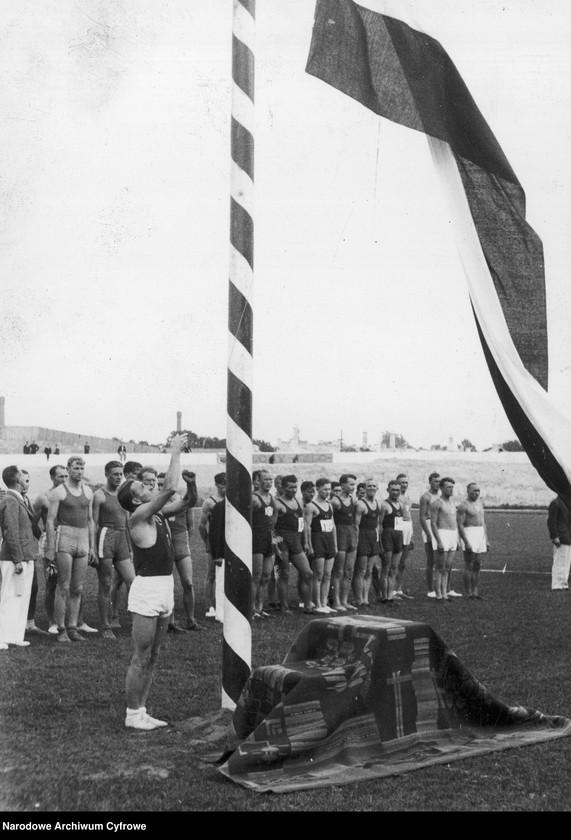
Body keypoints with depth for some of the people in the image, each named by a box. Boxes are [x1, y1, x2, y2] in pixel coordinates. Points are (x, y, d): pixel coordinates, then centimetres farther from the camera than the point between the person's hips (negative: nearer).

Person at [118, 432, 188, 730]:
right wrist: (175, 453, -15)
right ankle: (132, 714, 7)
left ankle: (141, 711, 21)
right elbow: (170, 488, -21)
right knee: (141, 657, -2)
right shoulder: (138, 516, -13)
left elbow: (169, 489, 25)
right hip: (148, 589, -9)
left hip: (164, 588, 9)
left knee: (152, 656, 13)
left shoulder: (156, 513, 12)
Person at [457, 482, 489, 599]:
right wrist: (466, 542, -20)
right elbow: (460, 525, -14)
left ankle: (475, 592, 12)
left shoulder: (479, 503, 16)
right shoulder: (463, 506, -8)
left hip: (480, 535, 7)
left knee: (477, 566, 7)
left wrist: (486, 540, 15)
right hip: (469, 536, -7)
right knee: (469, 566, -4)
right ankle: (469, 594, 0)